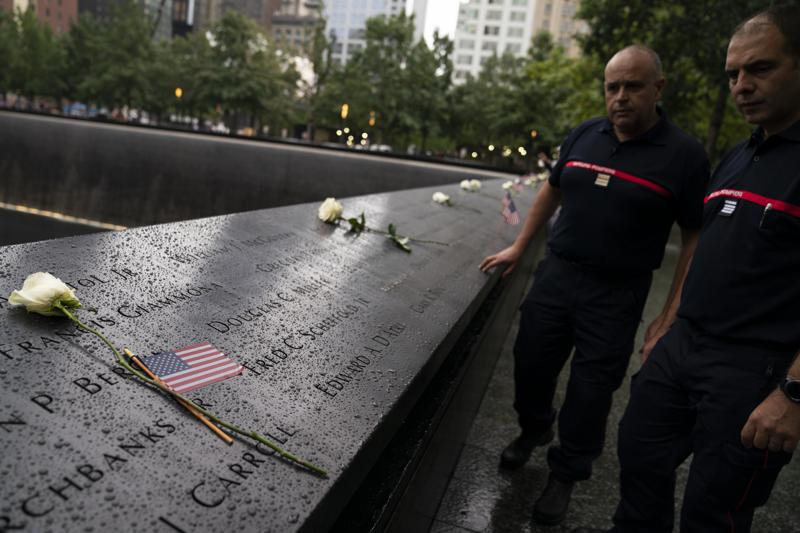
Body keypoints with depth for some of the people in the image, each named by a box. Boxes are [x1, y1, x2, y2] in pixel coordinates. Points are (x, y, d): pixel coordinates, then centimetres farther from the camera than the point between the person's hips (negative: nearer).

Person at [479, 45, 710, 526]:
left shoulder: (683, 155, -10)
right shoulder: (584, 135, 3)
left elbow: (696, 237, -8)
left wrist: (672, 314, -12)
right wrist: (519, 247, 15)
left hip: (616, 294, -4)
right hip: (556, 274, 4)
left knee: (590, 391, 7)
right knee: (530, 364, 14)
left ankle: (565, 477, 30)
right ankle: (534, 430, 44)